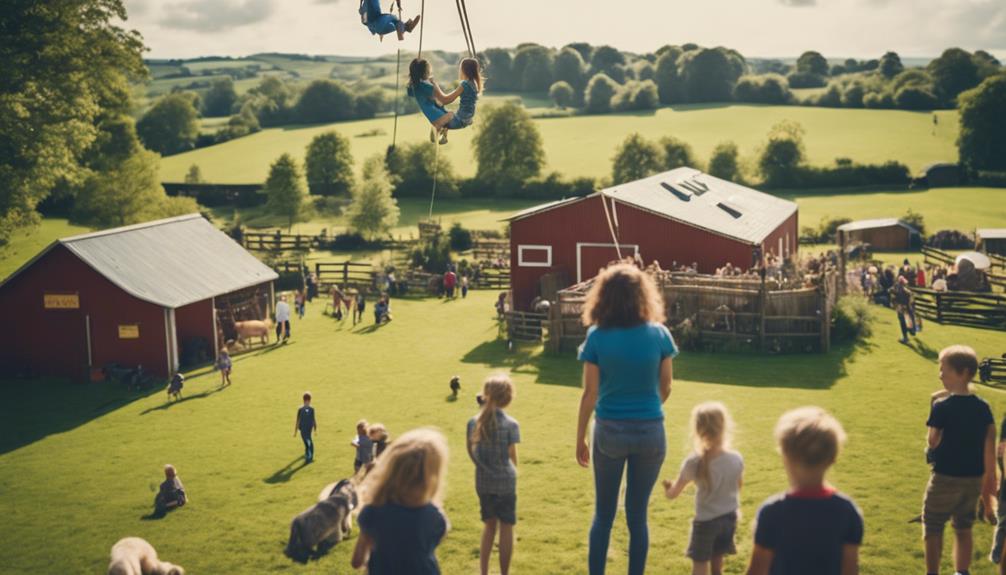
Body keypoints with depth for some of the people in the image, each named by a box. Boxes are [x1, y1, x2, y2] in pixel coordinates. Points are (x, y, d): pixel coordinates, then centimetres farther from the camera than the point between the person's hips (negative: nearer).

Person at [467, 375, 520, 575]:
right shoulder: (511, 424, -13)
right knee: (506, 528, 7)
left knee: (489, 525, 19)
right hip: (505, 483, -4)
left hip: (482, 482, 4)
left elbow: (471, 452, 3)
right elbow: (512, 458, -7)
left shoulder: (474, 422, -3)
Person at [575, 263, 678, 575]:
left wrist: (580, 439, 3)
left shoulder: (597, 337, -8)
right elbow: (665, 388, 3)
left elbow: (590, 393, -7)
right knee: (638, 515, 11)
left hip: (610, 431, -1)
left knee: (603, 514, 13)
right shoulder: (659, 334, -5)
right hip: (650, 432, 1)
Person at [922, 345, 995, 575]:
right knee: (963, 529, 17)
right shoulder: (983, 408, 0)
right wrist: (989, 479, 9)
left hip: (945, 478, -5)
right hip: (974, 479, 5)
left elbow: (932, 442, -10)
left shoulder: (941, 407, -18)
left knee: (933, 529, 9)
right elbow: (990, 447, 2)